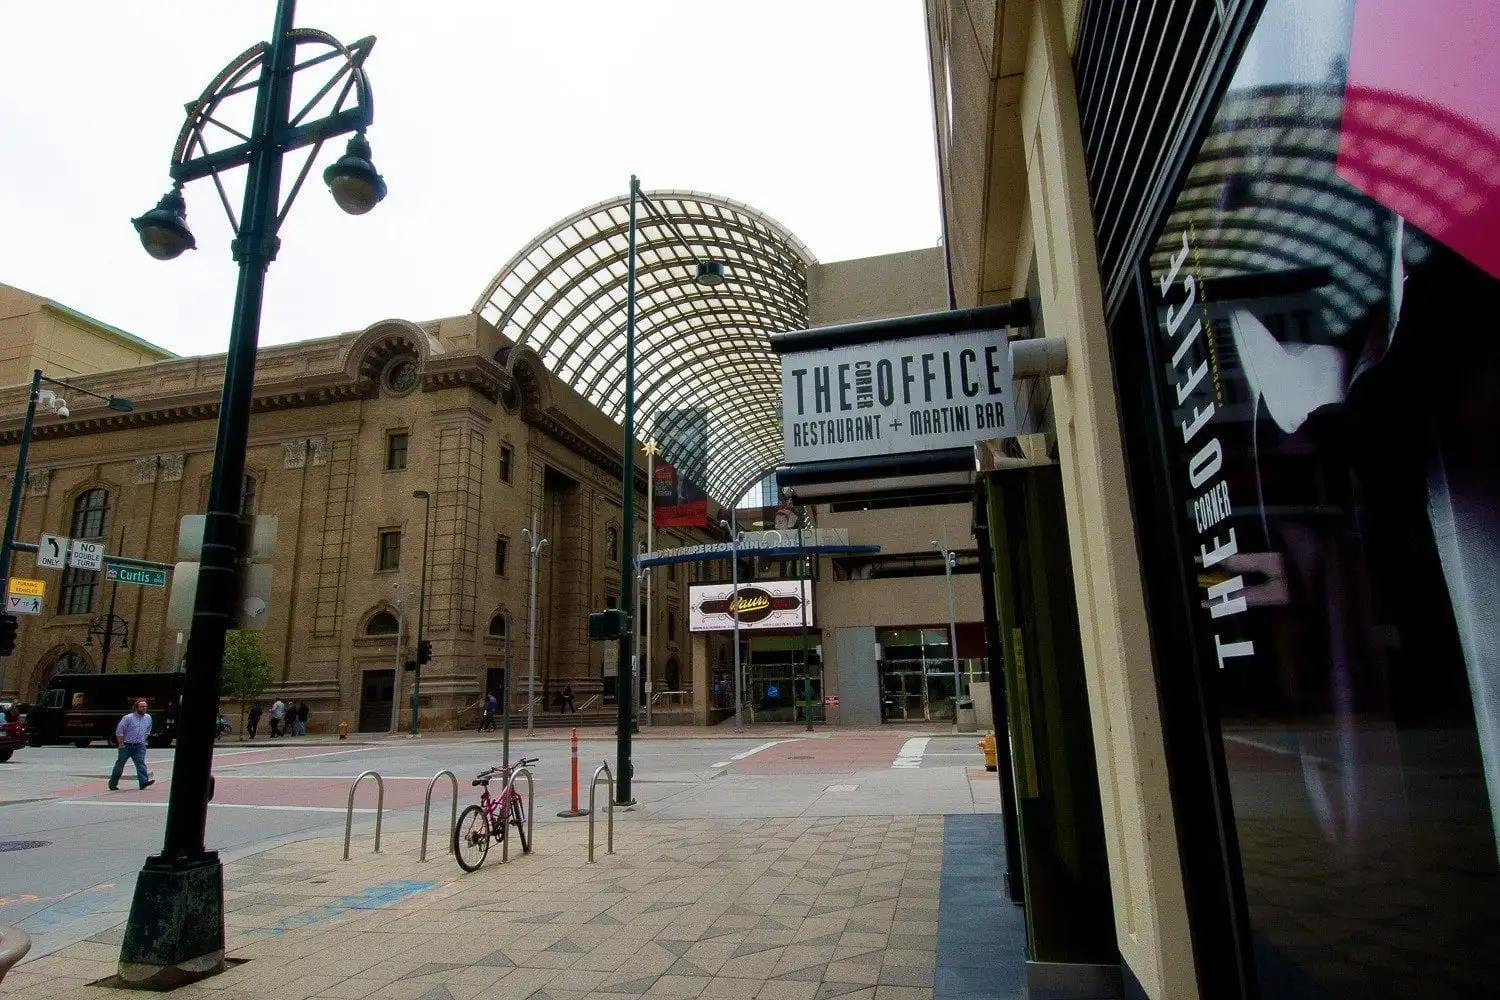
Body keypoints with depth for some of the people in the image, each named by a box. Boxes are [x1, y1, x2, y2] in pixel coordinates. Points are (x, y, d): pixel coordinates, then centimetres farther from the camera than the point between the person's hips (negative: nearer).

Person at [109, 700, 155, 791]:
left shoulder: (148, 718, 5)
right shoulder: (128, 718, -12)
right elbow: (119, 731, -10)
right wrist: (121, 744, -10)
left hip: (139, 746, 3)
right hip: (126, 745, -3)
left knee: (141, 763, -13)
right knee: (120, 765, 10)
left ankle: (144, 781, -24)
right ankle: (113, 784, 26)